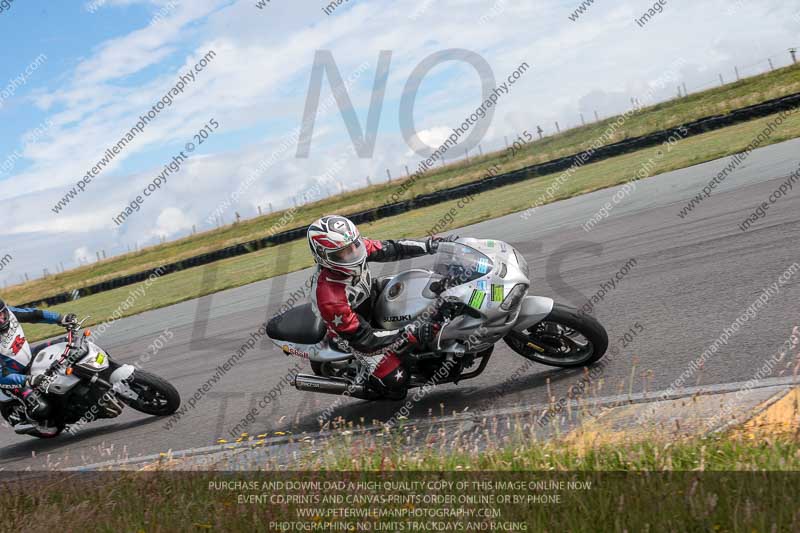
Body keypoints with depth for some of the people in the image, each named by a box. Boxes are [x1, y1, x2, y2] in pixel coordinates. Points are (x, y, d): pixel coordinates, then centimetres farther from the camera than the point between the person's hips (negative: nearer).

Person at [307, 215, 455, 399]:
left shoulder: (355, 246, -23)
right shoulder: (329, 299, -40)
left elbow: (389, 249, -8)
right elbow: (363, 338, -34)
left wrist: (430, 245, -17)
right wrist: (411, 335, -40)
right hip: (355, 330, -7)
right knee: (396, 383, -13)